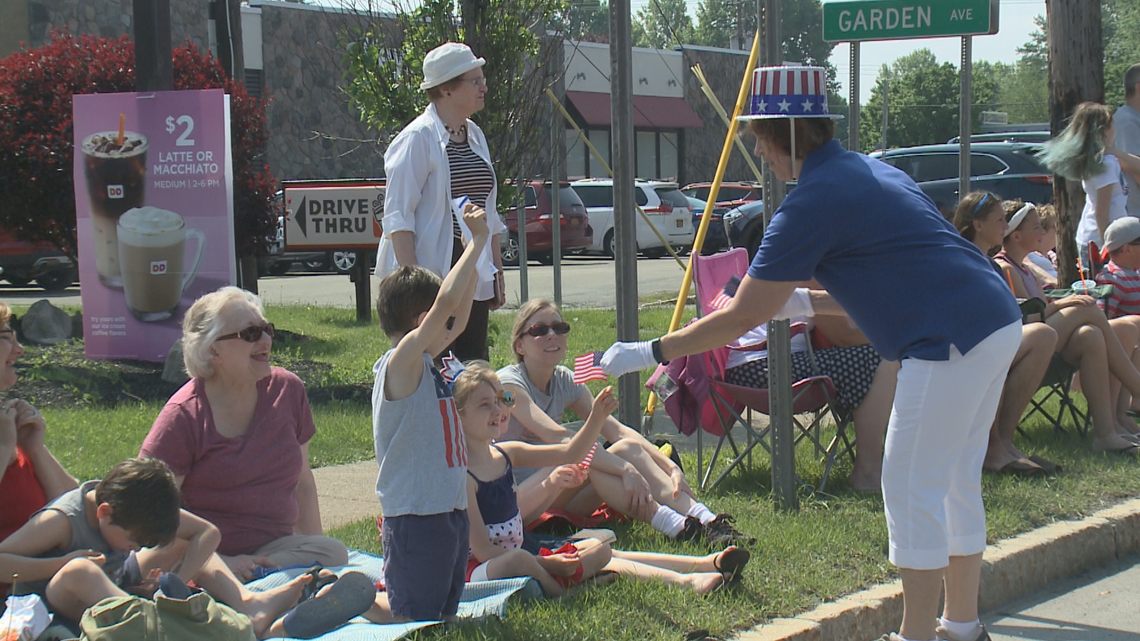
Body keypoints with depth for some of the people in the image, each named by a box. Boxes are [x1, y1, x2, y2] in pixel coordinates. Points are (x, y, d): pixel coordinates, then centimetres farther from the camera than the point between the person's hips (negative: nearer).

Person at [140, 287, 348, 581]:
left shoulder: (287, 389, 8)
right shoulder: (183, 416, -9)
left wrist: (314, 552, 11)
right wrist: (220, 563, -21)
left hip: (274, 548, 7)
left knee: (333, 553, -26)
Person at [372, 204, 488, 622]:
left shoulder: (424, 364, 11)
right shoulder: (400, 364, -14)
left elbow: (458, 317, 24)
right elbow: (446, 303, -26)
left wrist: (476, 254, 14)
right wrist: (477, 241, -19)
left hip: (449, 512, 9)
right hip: (416, 520, -9)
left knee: (445, 616, 15)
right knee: (415, 623, -5)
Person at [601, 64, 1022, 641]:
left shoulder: (814, 200, -11)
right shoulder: (868, 170, 18)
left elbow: (741, 318, -10)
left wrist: (647, 354, -3)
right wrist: (806, 304, 27)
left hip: (950, 343, -10)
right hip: (998, 321, 10)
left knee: (913, 489, -1)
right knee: (956, 484, 18)